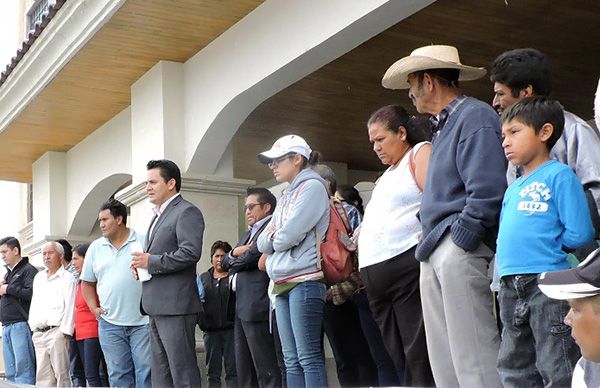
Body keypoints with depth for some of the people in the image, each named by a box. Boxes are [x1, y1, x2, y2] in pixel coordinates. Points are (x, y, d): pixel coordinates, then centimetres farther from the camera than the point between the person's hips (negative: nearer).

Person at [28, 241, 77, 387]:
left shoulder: (67, 278, -1)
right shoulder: (38, 277, 19)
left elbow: (70, 307, -7)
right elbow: (34, 304, 22)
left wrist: (65, 332, -13)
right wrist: (33, 326, 13)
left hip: (56, 332, -6)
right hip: (38, 334, 6)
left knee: (61, 374, -7)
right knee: (42, 376, 5)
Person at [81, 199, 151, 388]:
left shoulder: (143, 242, -1)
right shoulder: (95, 247, 11)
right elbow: (87, 283, 19)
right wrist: (94, 308, 7)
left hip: (142, 321, -3)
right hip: (110, 323, 4)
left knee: (146, 372, -4)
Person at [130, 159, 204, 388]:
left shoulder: (186, 212, -7)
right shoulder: (158, 215, 22)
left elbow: (190, 252, -20)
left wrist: (151, 262, -14)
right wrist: (142, 263, 6)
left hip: (176, 306, -10)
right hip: (157, 308, 10)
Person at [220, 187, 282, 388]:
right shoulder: (248, 233, 25)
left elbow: (251, 257, -16)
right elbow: (224, 261, 21)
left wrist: (235, 262, 6)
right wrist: (235, 252, -1)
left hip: (258, 306, -10)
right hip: (241, 307, 10)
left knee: (266, 369, -9)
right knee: (244, 370, 10)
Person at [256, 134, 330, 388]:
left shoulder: (312, 186, -3)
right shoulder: (287, 197, 22)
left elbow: (289, 235, -14)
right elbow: (263, 243, 15)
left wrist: (273, 239, 5)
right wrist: (275, 238, -4)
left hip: (304, 280, -9)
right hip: (283, 284, 9)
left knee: (309, 357, -10)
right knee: (292, 361, 6)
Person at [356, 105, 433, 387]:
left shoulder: (421, 153, 3)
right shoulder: (387, 175, 27)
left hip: (407, 266, -9)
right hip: (375, 276, 9)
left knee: (419, 355, -9)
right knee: (397, 356, 8)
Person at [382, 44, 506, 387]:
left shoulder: (475, 116, -6)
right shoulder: (443, 125, 24)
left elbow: (487, 191, -17)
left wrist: (458, 242, -16)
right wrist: (431, 242, 13)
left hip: (459, 250, -10)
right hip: (434, 254, 10)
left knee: (472, 351, -11)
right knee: (443, 357, 8)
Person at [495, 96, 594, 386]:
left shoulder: (559, 175, -6)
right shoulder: (513, 189, 17)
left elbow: (579, 233, -13)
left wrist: (545, 247, -2)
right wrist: (508, 258, 6)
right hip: (511, 287, 8)